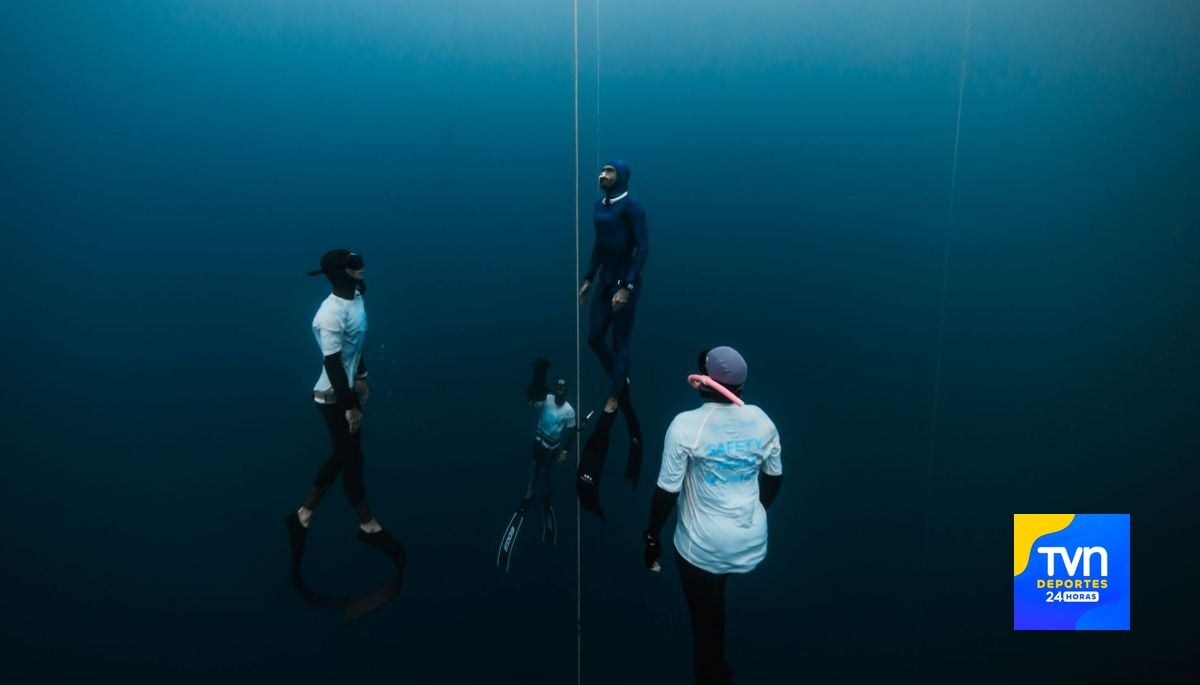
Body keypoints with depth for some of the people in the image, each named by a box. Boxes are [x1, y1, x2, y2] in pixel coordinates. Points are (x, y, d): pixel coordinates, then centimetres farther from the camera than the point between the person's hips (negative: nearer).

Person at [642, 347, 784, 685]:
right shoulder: (761, 420, -5)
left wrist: (652, 536, -1)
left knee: (705, 623, 15)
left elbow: (667, 490, -15)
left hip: (703, 547, -5)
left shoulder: (686, 425, -19)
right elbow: (774, 477, 8)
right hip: (752, 543, 5)